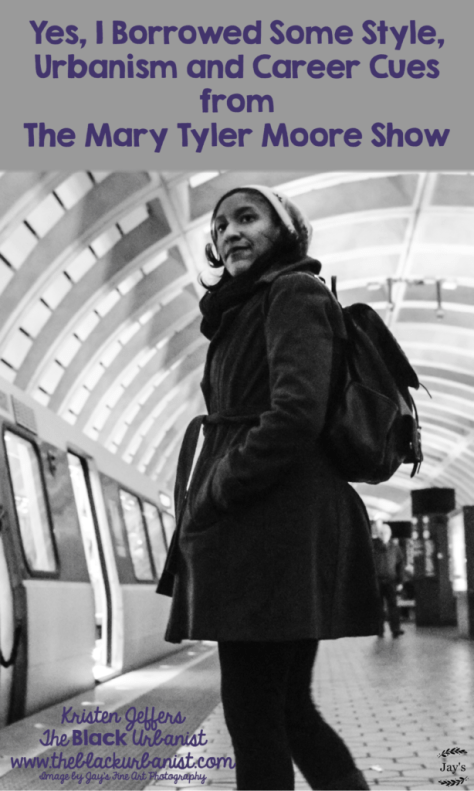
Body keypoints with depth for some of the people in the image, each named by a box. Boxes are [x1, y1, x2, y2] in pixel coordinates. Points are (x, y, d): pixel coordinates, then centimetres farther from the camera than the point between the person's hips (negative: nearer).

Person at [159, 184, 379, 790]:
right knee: (286, 707, 12)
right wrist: (204, 511, 9)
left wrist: (210, 497, -13)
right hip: (263, 529, 9)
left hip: (274, 524, -9)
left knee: (252, 713, -5)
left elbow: (296, 414, -18)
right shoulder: (244, 316, 25)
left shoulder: (295, 293, -2)